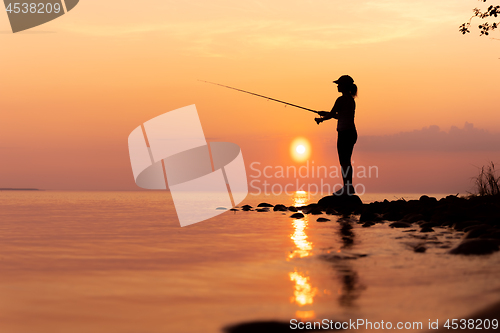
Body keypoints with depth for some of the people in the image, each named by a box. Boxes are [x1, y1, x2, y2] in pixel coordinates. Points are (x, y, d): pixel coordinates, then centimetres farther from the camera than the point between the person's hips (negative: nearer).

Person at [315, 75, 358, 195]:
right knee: (346, 161, 14)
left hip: (345, 133, -9)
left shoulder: (341, 99, -13)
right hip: (352, 133, 9)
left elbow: (331, 115, -9)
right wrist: (325, 113, 24)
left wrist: (320, 119, 10)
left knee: (344, 162, -4)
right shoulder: (351, 100, 15)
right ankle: (349, 187, 17)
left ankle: (346, 187, -3)